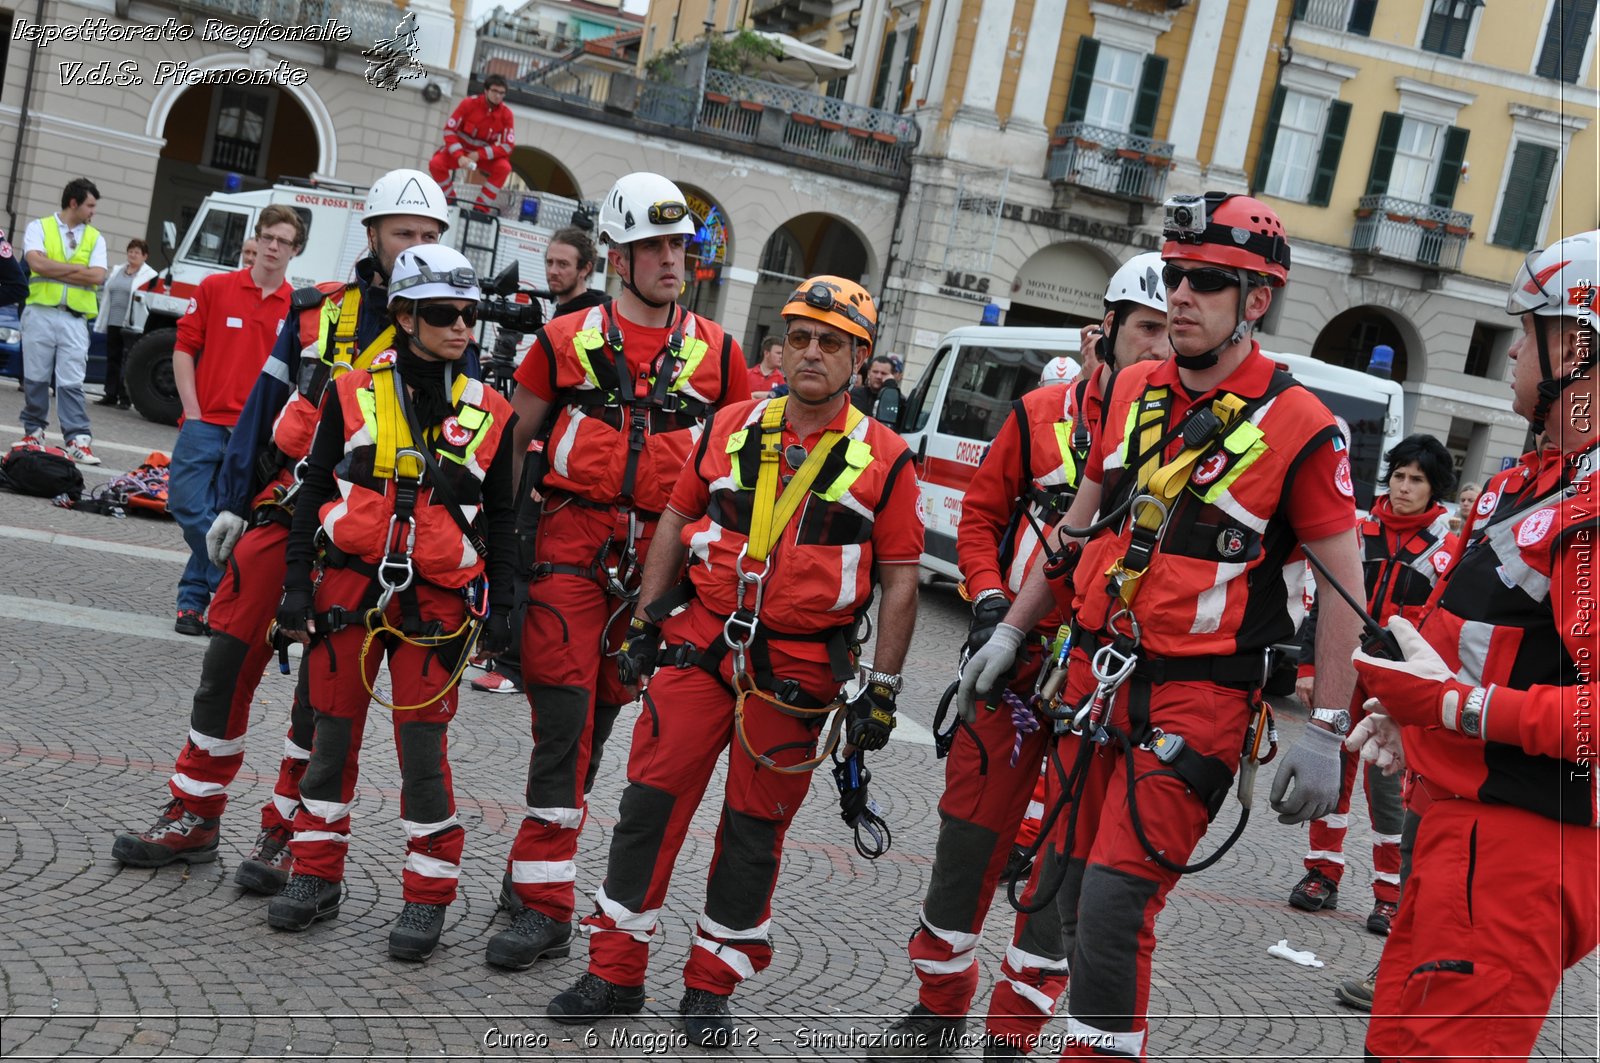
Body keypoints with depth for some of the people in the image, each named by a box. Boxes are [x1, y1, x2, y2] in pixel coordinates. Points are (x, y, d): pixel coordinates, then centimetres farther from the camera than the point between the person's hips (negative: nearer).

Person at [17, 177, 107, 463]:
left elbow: (98, 277, -4)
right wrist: (78, 269, -7)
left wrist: (54, 271, -7)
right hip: (40, 313, -1)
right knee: (35, 378, 6)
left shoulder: (95, 238, 11)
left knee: (71, 382, -5)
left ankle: (78, 440, -9)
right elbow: (37, 263, -12)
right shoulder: (39, 227, 5)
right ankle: (34, 431, 18)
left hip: (75, 319, 1)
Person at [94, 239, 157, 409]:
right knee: (112, 360, 10)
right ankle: (110, 395, 16)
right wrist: (103, 321, 18)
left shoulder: (150, 275, -1)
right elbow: (106, 294, 22)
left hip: (132, 325, -7)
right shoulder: (117, 272, 21)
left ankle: (125, 397, -3)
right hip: (114, 323, 7)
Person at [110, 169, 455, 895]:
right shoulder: (318, 309, 9)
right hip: (282, 510, 3)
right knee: (230, 658, 4)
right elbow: (263, 406, 11)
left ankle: (286, 832, 14)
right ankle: (194, 816, 18)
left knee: (324, 682, 1)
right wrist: (232, 501, 6)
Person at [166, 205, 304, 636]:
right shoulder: (215, 287, 5)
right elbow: (184, 348, 5)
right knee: (188, 507, -7)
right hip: (206, 422, 0)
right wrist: (193, 412, -3)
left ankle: (193, 597, 15)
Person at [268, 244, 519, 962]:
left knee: (423, 743, -1)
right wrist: (296, 585, 1)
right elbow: (313, 492, 5)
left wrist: (500, 604, 3)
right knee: (332, 733, 8)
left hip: (438, 600, -1)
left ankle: (427, 898, 9)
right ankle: (316, 876, 23)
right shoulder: (353, 394, 2)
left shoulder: (489, 414, 4)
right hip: (349, 585, 1)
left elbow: (501, 518, 9)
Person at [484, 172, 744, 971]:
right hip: (570, 548, -2)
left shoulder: (716, 352, 9)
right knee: (563, 722, -8)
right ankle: (543, 904, -2)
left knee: (596, 722, 9)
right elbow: (516, 438, 10)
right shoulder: (567, 340, 4)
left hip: (658, 559, 2)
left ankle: (534, 869, 24)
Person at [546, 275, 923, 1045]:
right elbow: (677, 520, 13)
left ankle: (710, 988, 21)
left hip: (796, 674, -2)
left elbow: (900, 578, -2)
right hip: (700, 645, 2)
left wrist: (882, 689, -5)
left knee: (754, 828, 6)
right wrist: (645, 622, 8)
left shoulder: (883, 458, -3)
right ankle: (615, 972, 14)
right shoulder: (731, 428, 5)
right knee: (651, 801, 1)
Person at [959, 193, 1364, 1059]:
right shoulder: (1133, 392, 6)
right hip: (1096, 676, 6)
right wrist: (1010, 632, 16)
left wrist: (1326, 736, -11)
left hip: (1197, 699, -6)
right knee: (1056, 884, 14)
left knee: (1113, 908, -10)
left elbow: (1346, 586, -9)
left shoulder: (1298, 427, -12)